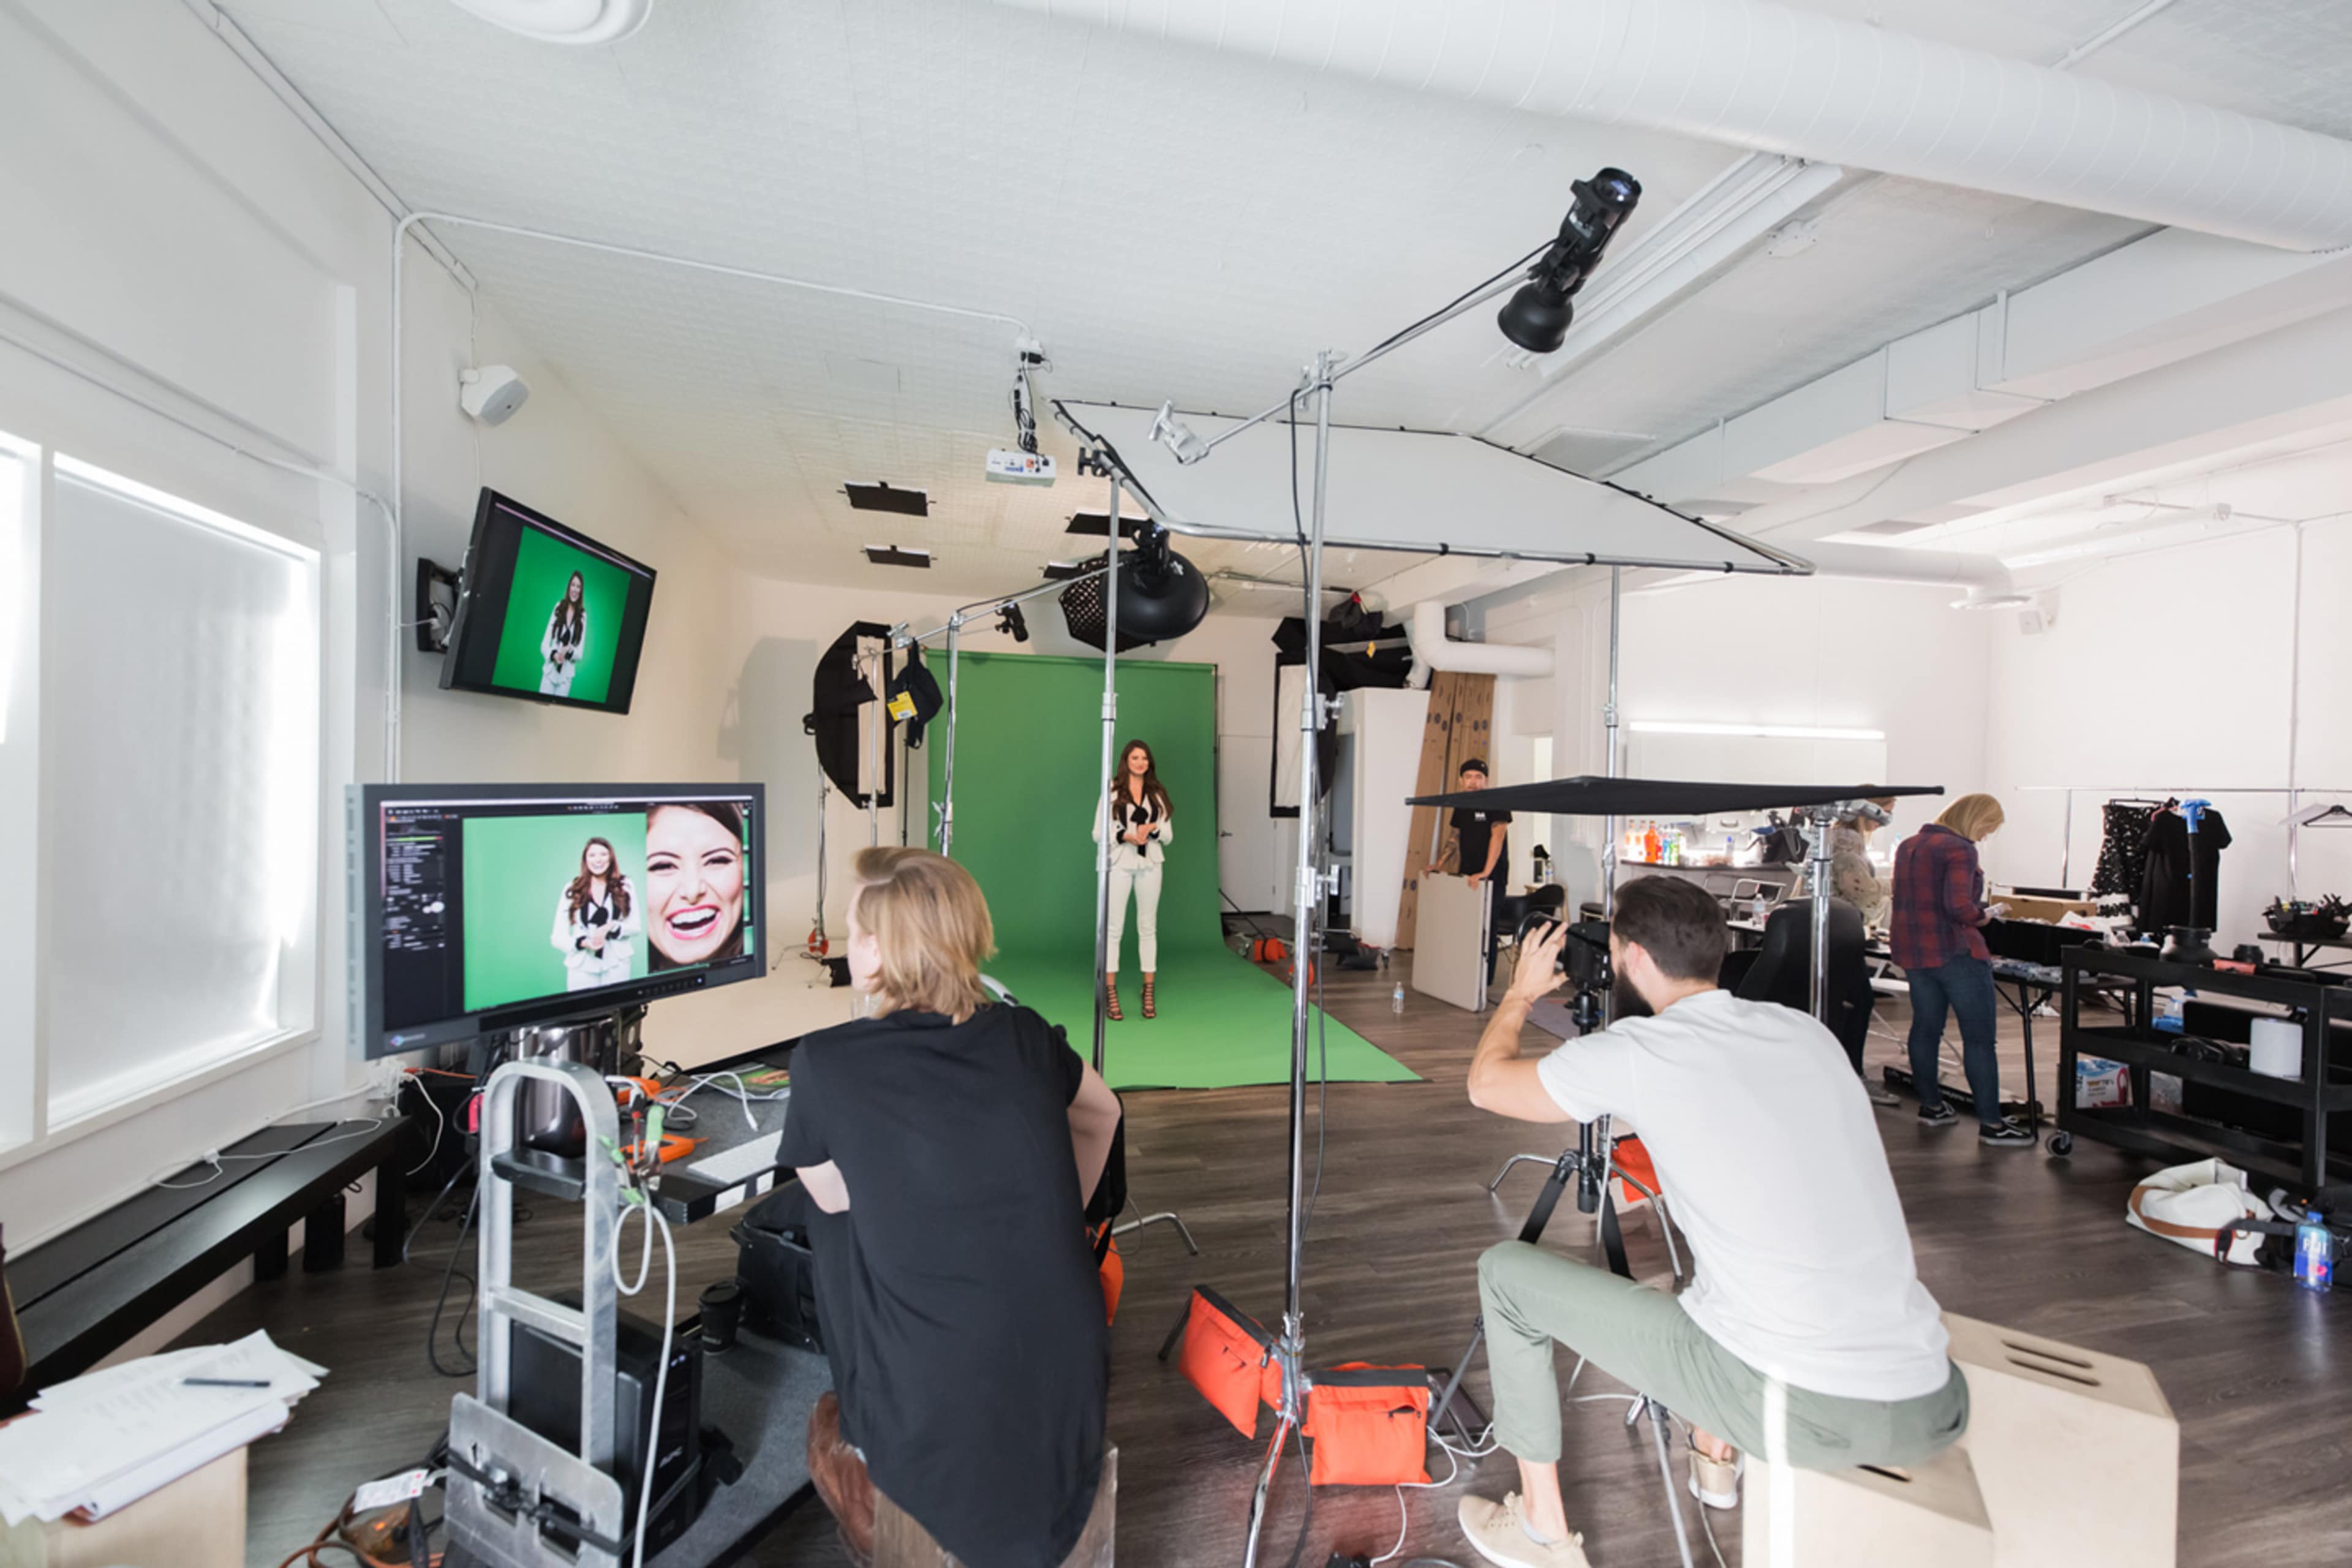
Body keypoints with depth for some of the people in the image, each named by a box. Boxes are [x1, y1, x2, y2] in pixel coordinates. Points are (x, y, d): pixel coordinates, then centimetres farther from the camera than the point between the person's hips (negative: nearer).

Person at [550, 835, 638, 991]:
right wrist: (583, 943, -18)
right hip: (582, 967, -1)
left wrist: (611, 927, -16)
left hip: (616, 965, 1)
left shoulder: (624, 886, 3)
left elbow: (636, 926, 2)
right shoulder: (572, 889, 0)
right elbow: (558, 937, 0)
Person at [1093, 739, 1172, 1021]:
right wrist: (1126, 836, -17)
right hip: (1119, 864, -3)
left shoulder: (1157, 793, 9)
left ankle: (1148, 992, 15)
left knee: (1148, 927, 8)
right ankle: (1111, 993, 6)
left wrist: (1152, 829, -12)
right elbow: (1098, 833, -3)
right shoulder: (1112, 790, 0)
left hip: (1149, 865, 3)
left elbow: (1169, 836, 8)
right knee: (1114, 927, 0)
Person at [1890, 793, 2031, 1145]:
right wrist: (1982, 917, -5)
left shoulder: (1908, 846, 12)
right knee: (1979, 1037, -1)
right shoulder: (1959, 849, -14)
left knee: (1926, 1027, 15)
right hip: (1954, 951, -8)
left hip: (1912, 950, 8)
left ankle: (1931, 1106, 24)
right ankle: (1991, 1123, 3)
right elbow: (1958, 906, -24)